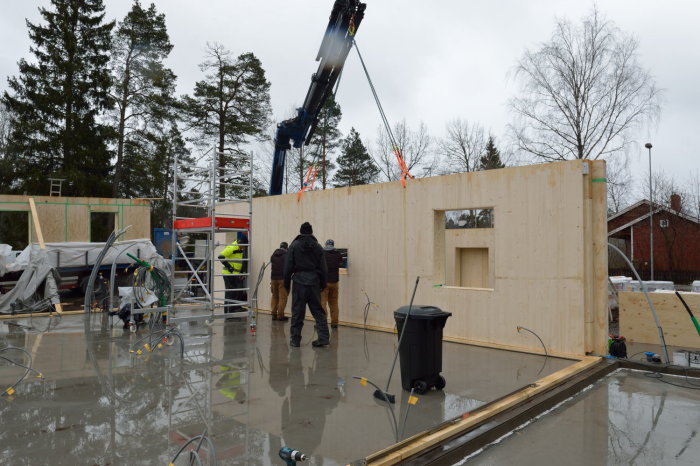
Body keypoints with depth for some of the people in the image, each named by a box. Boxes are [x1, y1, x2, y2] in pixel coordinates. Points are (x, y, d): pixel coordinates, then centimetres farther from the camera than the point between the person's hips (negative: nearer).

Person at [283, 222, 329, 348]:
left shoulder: (294, 246, 0)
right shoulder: (318, 247, 5)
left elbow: (288, 267, -1)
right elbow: (323, 268, 6)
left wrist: (287, 284, 6)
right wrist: (323, 284, 13)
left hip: (299, 282, -2)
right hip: (314, 282, 2)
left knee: (297, 311, 4)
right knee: (318, 311, 9)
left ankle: (295, 339, 8)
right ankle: (324, 337, 4)